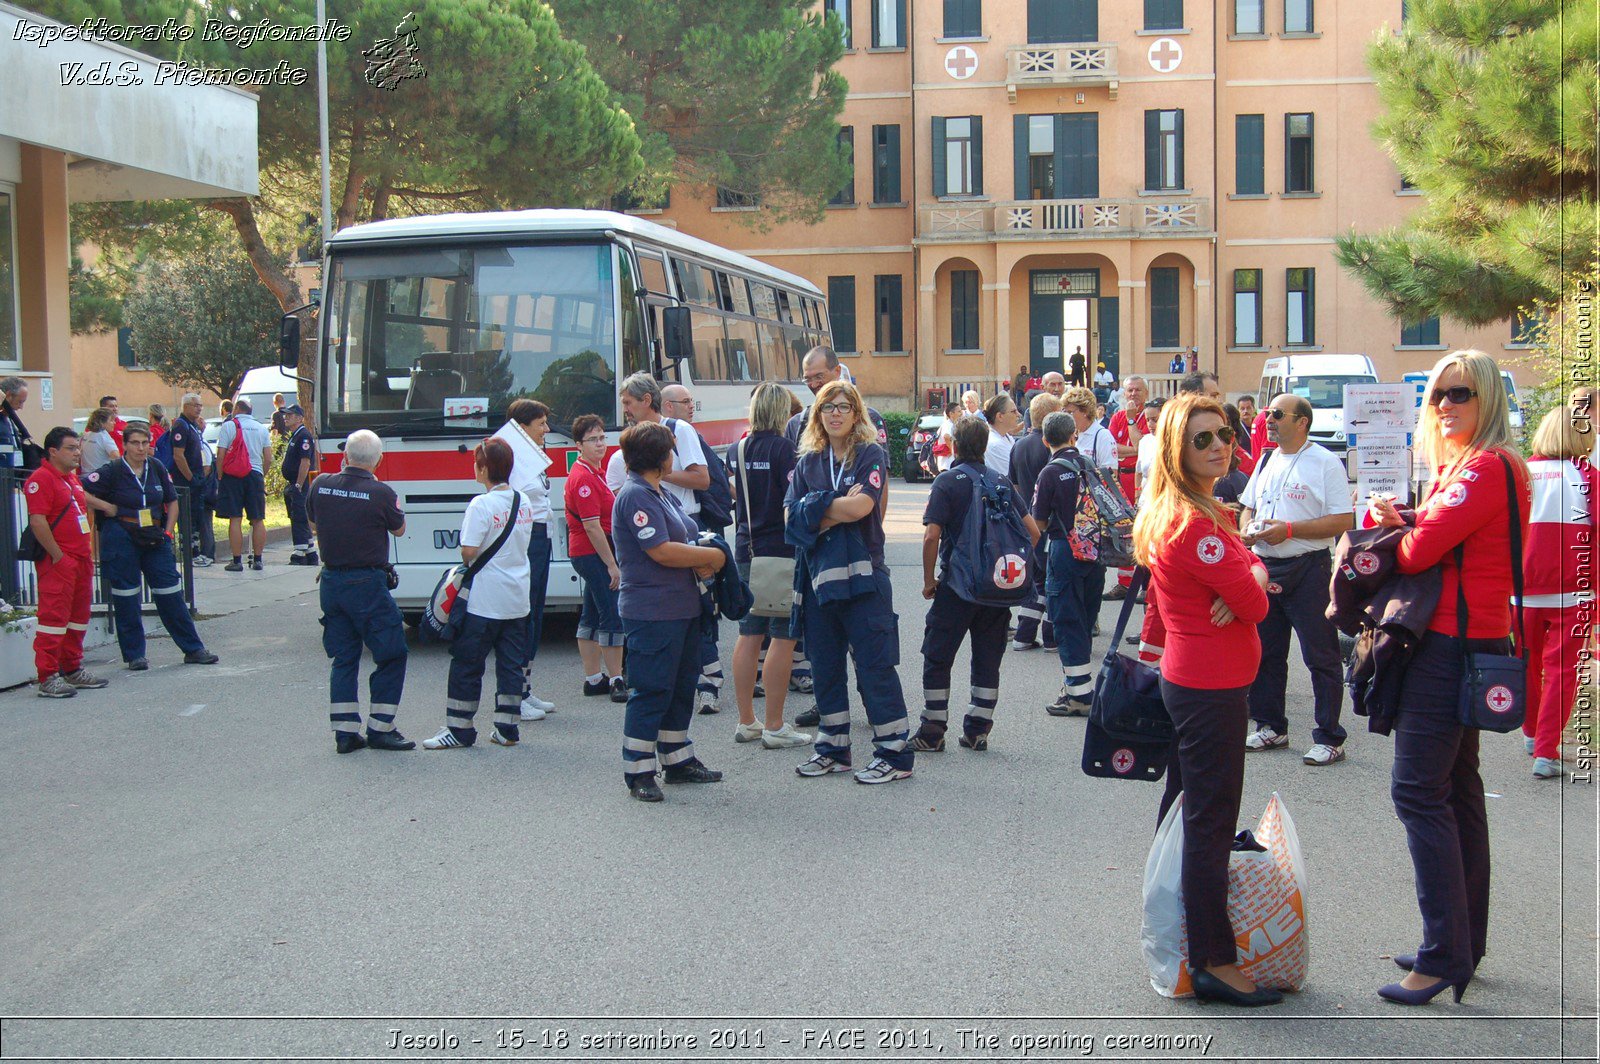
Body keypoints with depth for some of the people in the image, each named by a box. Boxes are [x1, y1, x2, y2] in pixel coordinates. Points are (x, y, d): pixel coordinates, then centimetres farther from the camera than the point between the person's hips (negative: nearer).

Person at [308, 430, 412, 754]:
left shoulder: (321, 485, -2)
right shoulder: (381, 493, -16)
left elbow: (312, 518, 18)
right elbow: (399, 529, 3)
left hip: (331, 581, 6)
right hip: (367, 583, -6)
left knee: (343, 658, 13)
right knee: (391, 656, 6)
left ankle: (345, 732, 13)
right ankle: (380, 729, 7)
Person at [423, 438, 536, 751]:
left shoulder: (481, 505, -17)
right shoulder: (524, 502, 5)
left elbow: (469, 551, -20)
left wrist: (468, 562, 0)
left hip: (484, 603, -6)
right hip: (518, 601, 6)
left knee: (466, 664, 4)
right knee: (511, 663, 11)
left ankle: (459, 729, 9)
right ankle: (507, 729, 14)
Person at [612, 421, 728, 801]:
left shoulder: (666, 493, 16)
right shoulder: (636, 496, -15)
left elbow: (686, 538, 19)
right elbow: (661, 551, -22)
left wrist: (702, 563, -3)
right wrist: (713, 556, -11)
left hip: (683, 607, 10)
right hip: (652, 610, -10)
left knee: (682, 685, 16)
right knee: (651, 691, -5)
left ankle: (678, 761, 27)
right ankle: (639, 772, 3)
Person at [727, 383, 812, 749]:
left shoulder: (736, 451, 8)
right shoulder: (782, 448, -13)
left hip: (746, 550, 7)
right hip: (781, 551, -7)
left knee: (749, 635, 12)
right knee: (783, 637, -2)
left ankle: (746, 722, 18)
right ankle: (775, 727, -1)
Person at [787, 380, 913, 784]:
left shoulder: (871, 456, -2)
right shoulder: (808, 462, 12)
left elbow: (861, 507, -16)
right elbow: (793, 515, 1)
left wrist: (817, 507, -4)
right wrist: (840, 509, -12)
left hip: (863, 573, -5)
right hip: (819, 574, 5)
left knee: (874, 665, -3)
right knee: (825, 664, 11)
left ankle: (895, 753, 3)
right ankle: (833, 749, 22)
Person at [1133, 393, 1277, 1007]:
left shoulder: (1170, 516, 11)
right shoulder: (1196, 525, -22)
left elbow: (1252, 571, 12)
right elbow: (1255, 604, -20)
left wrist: (1244, 582, -10)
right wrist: (1251, 584, 1)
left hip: (1189, 678, 11)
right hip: (1212, 687, -11)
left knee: (1186, 811, 19)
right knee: (1210, 824, -5)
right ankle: (1215, 963, 0)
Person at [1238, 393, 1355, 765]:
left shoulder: (1325, 463, -8)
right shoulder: (1266, 462, 13)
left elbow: (1343, 521, -14)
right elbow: (1248, 507, 22)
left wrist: (1289, 530, -19)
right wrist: (1246, 530, -1)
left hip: (1308, 570, -7)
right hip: (1264, 567, 7)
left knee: (1321, 656, -1)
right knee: (1266, 653, 13)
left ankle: (1329, 738, 5)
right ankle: (1271, 727, 26)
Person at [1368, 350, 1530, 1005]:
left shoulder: (1486, 467, -17)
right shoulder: (1461, 465, 17)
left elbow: (1419, 550, -21)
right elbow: (1437, 541, 13)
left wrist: (1394, 528, 1)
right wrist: (1402, 521, -7)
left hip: (1452, 648, -11)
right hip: (1460, 647, 11)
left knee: (1418, 791, -10)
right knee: (1457, 789, 15)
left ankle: (1445, 956, -6)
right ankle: (1464, 944, 24)